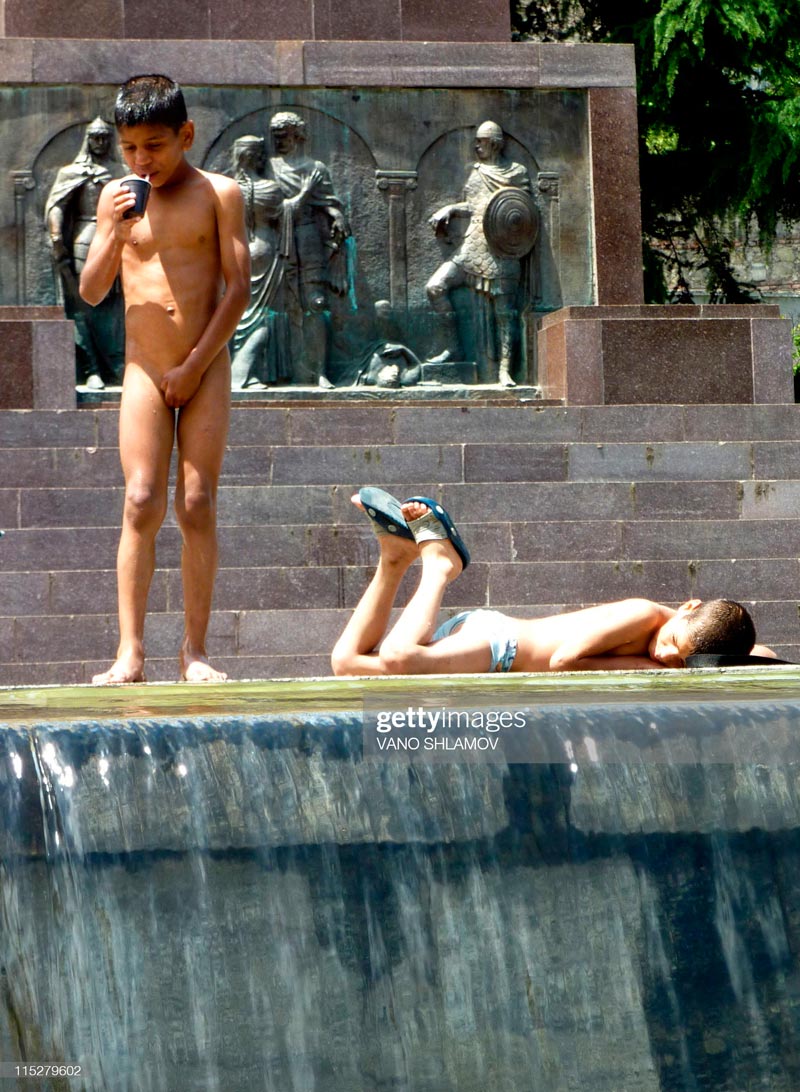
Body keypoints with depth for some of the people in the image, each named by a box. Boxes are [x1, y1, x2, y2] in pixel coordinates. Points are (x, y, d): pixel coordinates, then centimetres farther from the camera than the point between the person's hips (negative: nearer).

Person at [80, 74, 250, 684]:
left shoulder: (218, 194, -1)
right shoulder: (117, 197, 7)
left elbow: (239, 287, -4)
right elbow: (92, 292, 6)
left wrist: (195, 365, -8)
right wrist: (113, 232, -11)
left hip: (206, 370, -1)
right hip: (144, 370, 1)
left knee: (198, 506, -4)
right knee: (141, 503, -9)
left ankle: (195, 648, 1)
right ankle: (130, 651, -12)